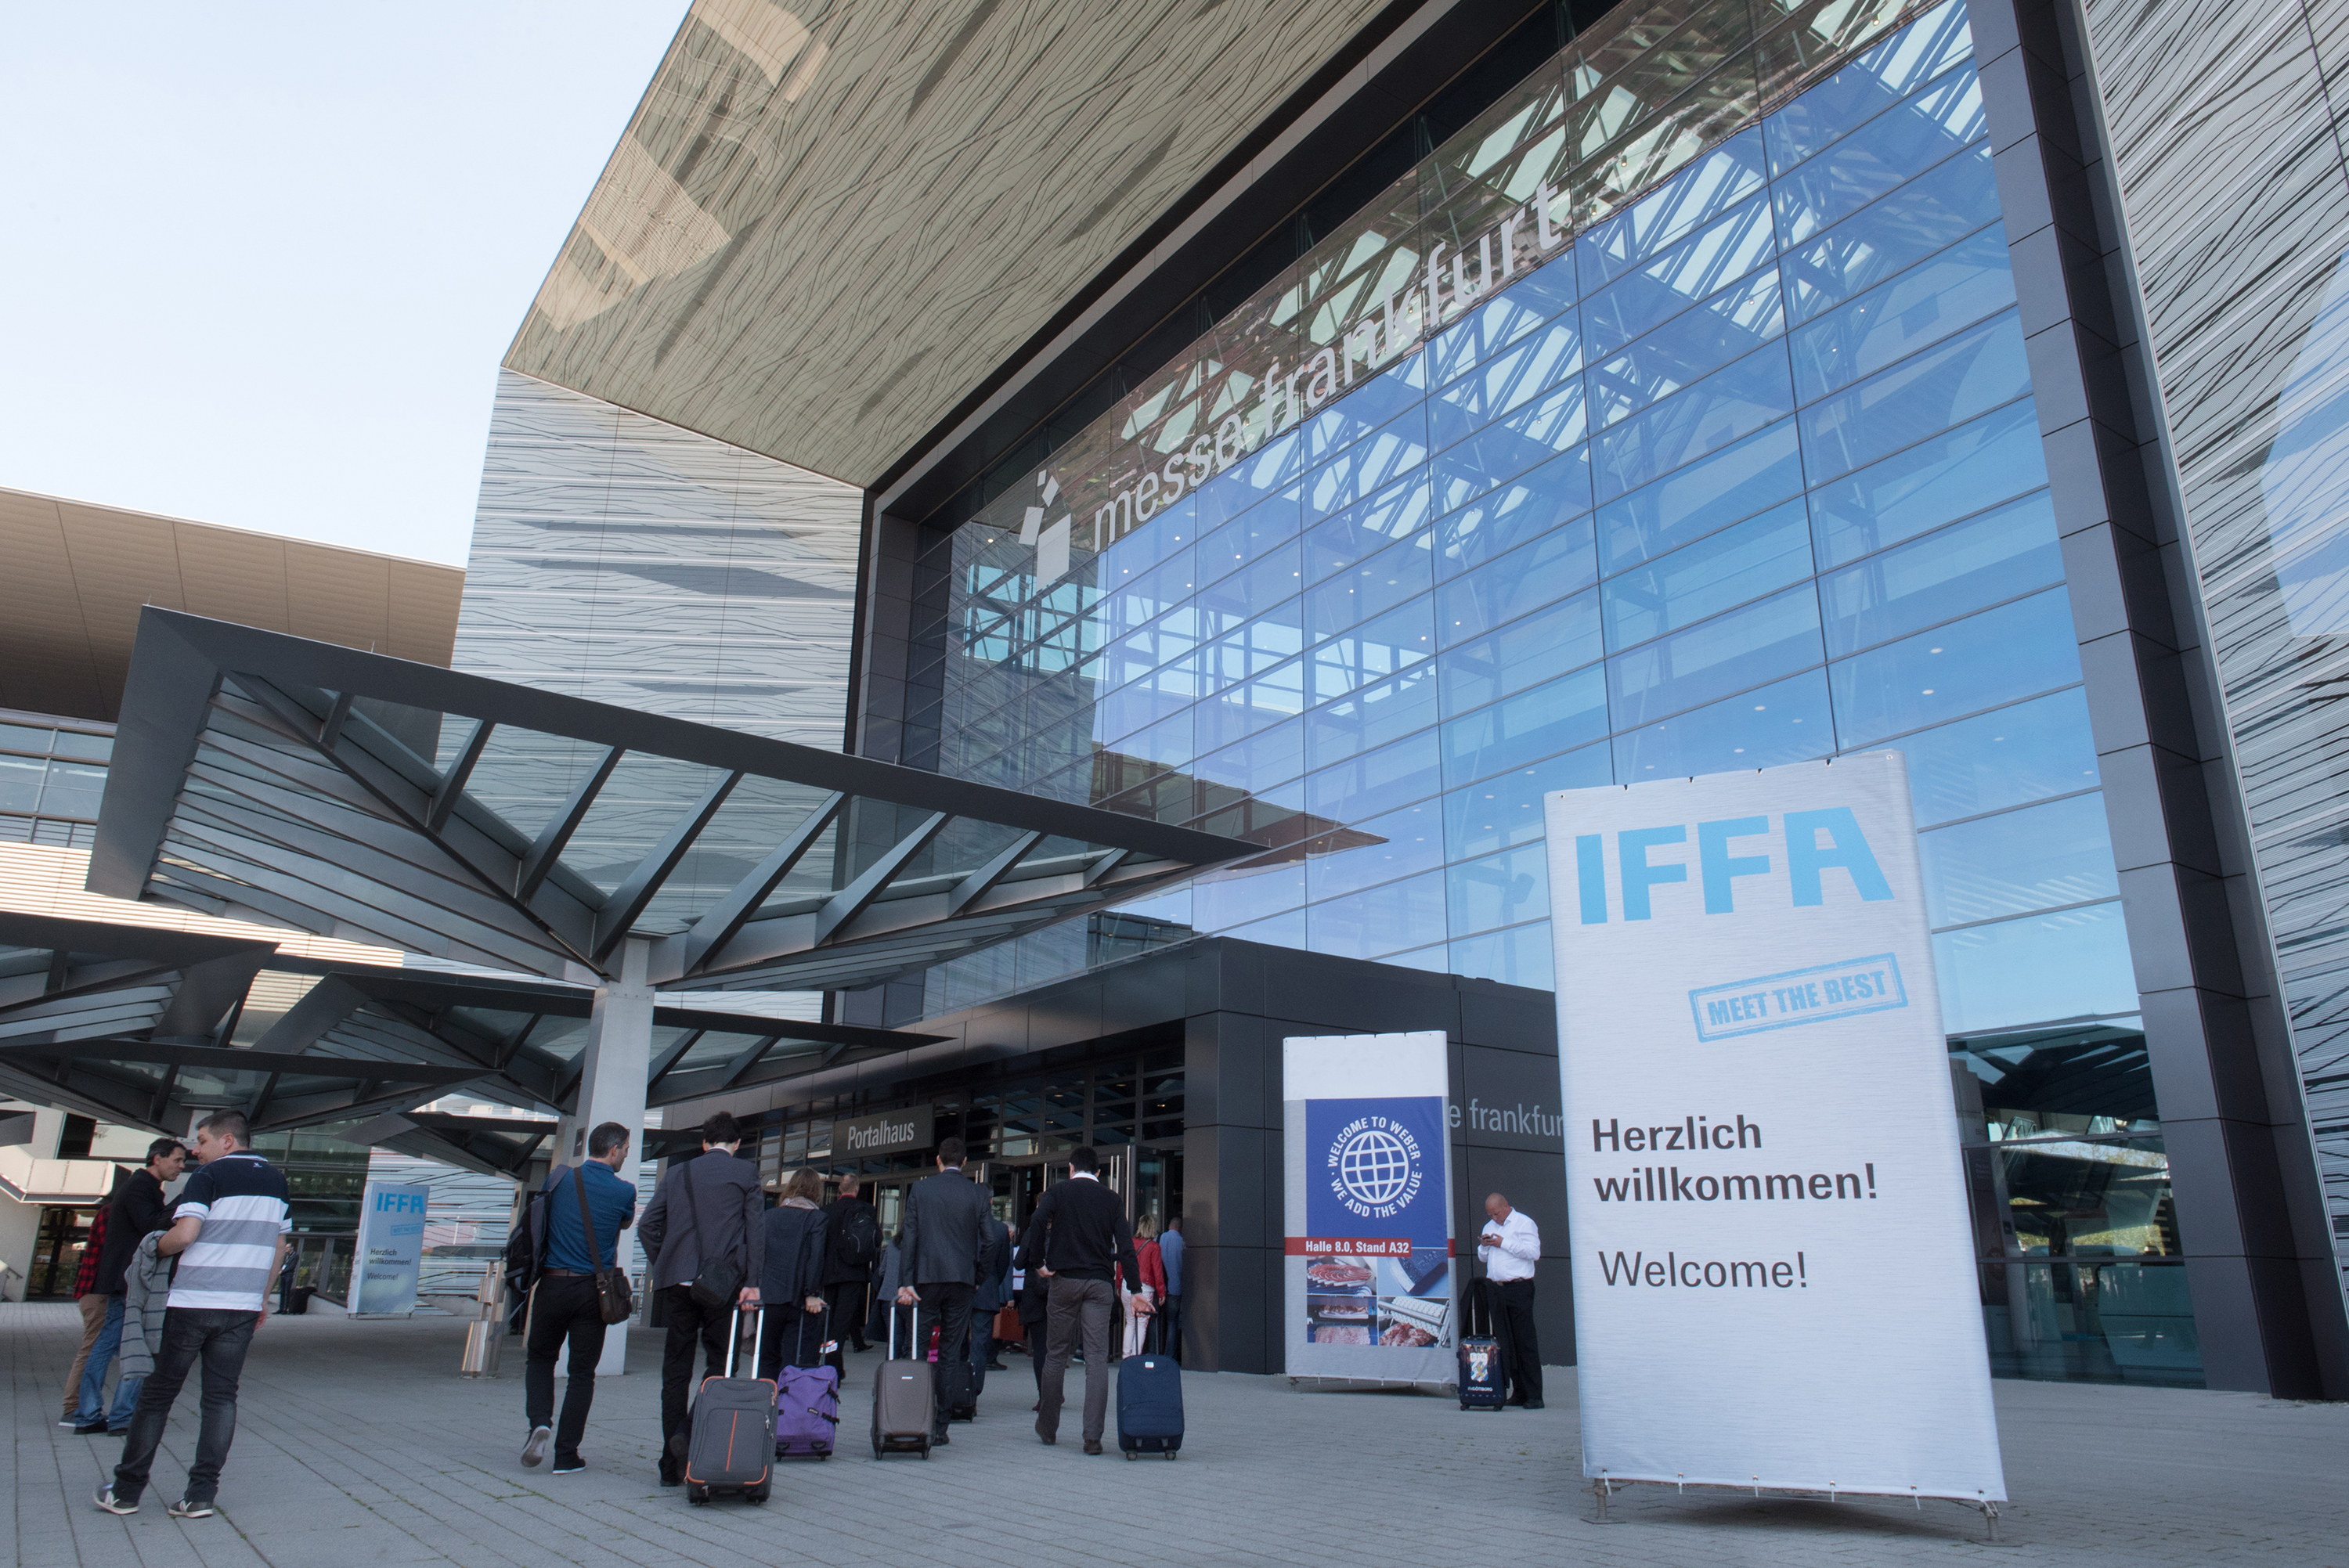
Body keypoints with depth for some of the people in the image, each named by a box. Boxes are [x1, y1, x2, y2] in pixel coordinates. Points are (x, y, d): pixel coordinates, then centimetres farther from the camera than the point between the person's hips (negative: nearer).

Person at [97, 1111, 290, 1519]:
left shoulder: (209, 1176, -6)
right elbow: (279, 1246, 17)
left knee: (157, 1394, 9)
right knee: (221, 1397, 6)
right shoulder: (276, 1180, 12)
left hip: (192, 1302, -4)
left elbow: (183, 1234, -18)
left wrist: (158, 1246, 3)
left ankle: (126, 1490, 17)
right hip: (243, 1307, 4)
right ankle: (201, 1494, 2)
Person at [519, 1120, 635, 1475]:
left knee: (540, 1358, 20)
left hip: (551, 1284, 2)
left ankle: (539, 1423, -3)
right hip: (592, 1291, -2)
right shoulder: (623, 1191, -6)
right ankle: (566, 1456, 9)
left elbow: (538, 1222, 14)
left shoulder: (559, 1178, 1)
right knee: (582, 1372, 8)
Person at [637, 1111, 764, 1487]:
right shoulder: (745, 1172, 4)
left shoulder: (677, 1173, 13)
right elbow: (756, 1229, -4)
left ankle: (672, 1463, 11)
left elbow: (648, 1225, 8)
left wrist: (663, 1267, 16)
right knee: (720, 1365, 4)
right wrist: (752, 1282, -5)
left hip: (678, 1282, 3)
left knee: (675, 1370, 9)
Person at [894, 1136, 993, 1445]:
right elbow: (989, 1242, -1)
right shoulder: (977, 1194, 2)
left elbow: (909, 1236, -3)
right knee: (951, 1354, 5)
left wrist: (906, 1281, -4)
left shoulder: (919, 1189, 2)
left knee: (916, 1349, 7)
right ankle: (939, 1427, 5)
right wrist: (977, 1276, 12)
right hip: (962, 1280, 1)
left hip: (926, 1278, -1)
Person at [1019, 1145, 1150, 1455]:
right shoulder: (1112, 1199, 8)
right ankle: (1093, 1437, -6)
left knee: (1057, 1354, 11)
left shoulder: (1058, 1191, 3)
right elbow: (1125, 1247, 1)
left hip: (1064, 1280, -1)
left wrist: (1038, 1263, -7)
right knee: (1097, 1358, -1)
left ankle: (1048, 1426, 23)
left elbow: (1038, 1221, -16)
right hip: (1100, 1284, 1)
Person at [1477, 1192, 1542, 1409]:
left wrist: (1504, 1243, -14)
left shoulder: (1524, 1223, -1)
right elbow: (1483, 1258, 23)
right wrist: (1484, 1246, 1)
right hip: (1495, 1289, 7)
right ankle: (1518, 1392, 11)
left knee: (1525, 1341, -7)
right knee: (1504, 1342, 5)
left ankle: (1534, 1396, -4)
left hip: (1518, 1288, -6)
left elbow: (1534, 1252, -14)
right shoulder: (1490, 1227, 20)